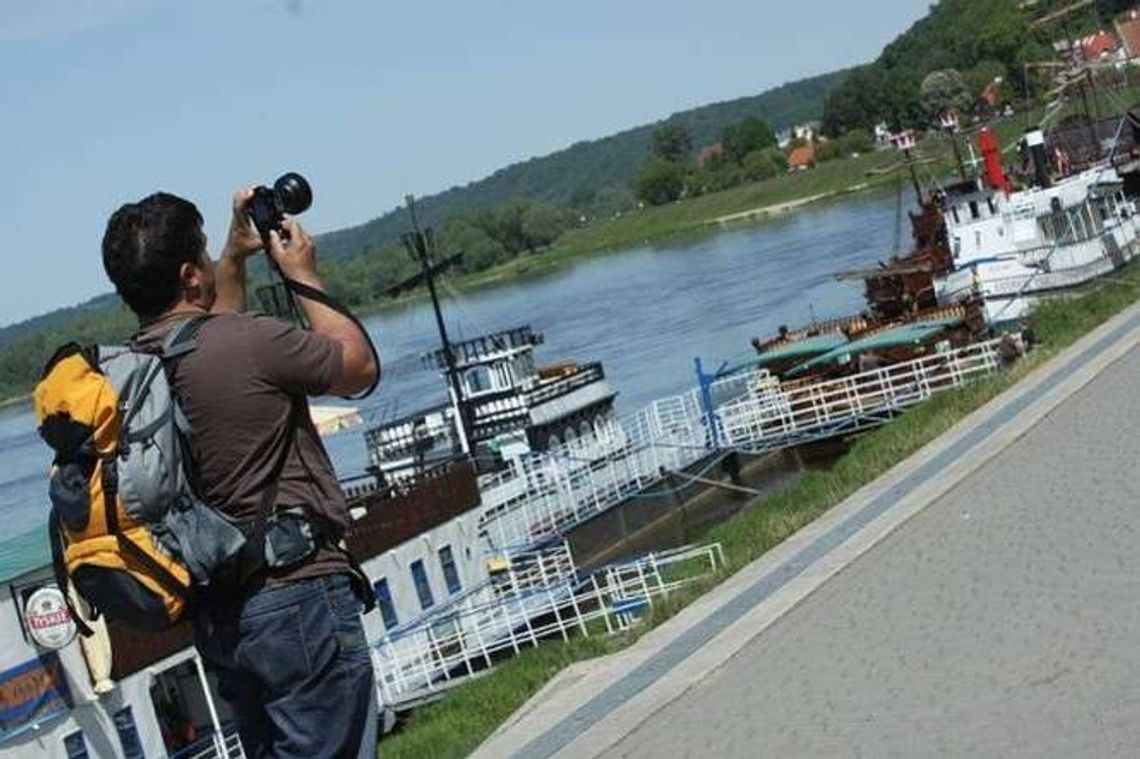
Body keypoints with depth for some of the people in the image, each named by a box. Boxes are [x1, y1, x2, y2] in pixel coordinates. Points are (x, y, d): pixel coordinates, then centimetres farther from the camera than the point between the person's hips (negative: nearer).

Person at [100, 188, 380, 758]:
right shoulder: (250, 339, -17)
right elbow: (360, 368, 0)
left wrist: (236, 256, 28)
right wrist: (303, 276, 8)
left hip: (215, 613, 8)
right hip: (297, 596, -8)